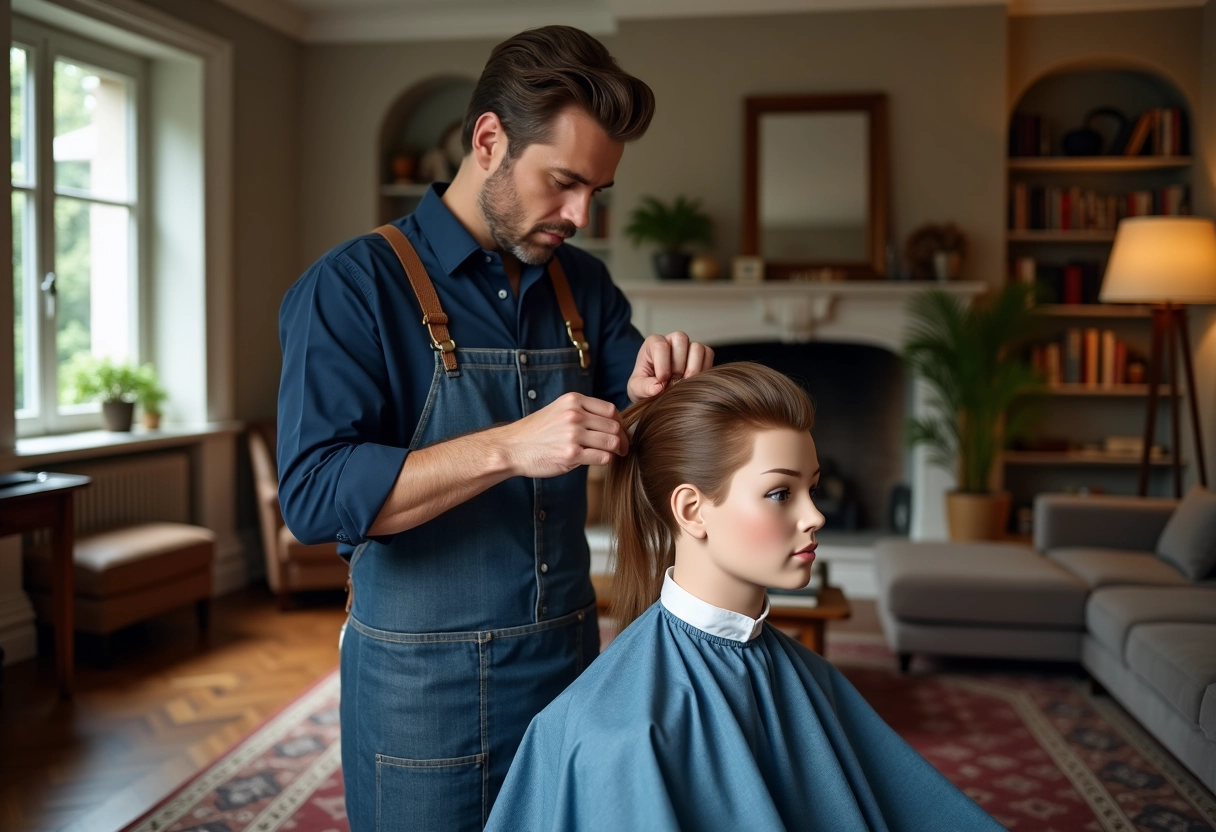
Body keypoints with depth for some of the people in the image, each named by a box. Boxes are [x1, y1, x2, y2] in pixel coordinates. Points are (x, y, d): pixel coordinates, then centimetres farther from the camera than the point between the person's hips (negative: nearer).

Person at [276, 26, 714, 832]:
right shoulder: (355, 286, -12)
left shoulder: (585, 288, 5)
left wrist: (655, 394, -15)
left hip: (570, 659, 5)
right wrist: (508, 448, -31)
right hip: (424, 683, -5)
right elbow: (314, 494, -21)